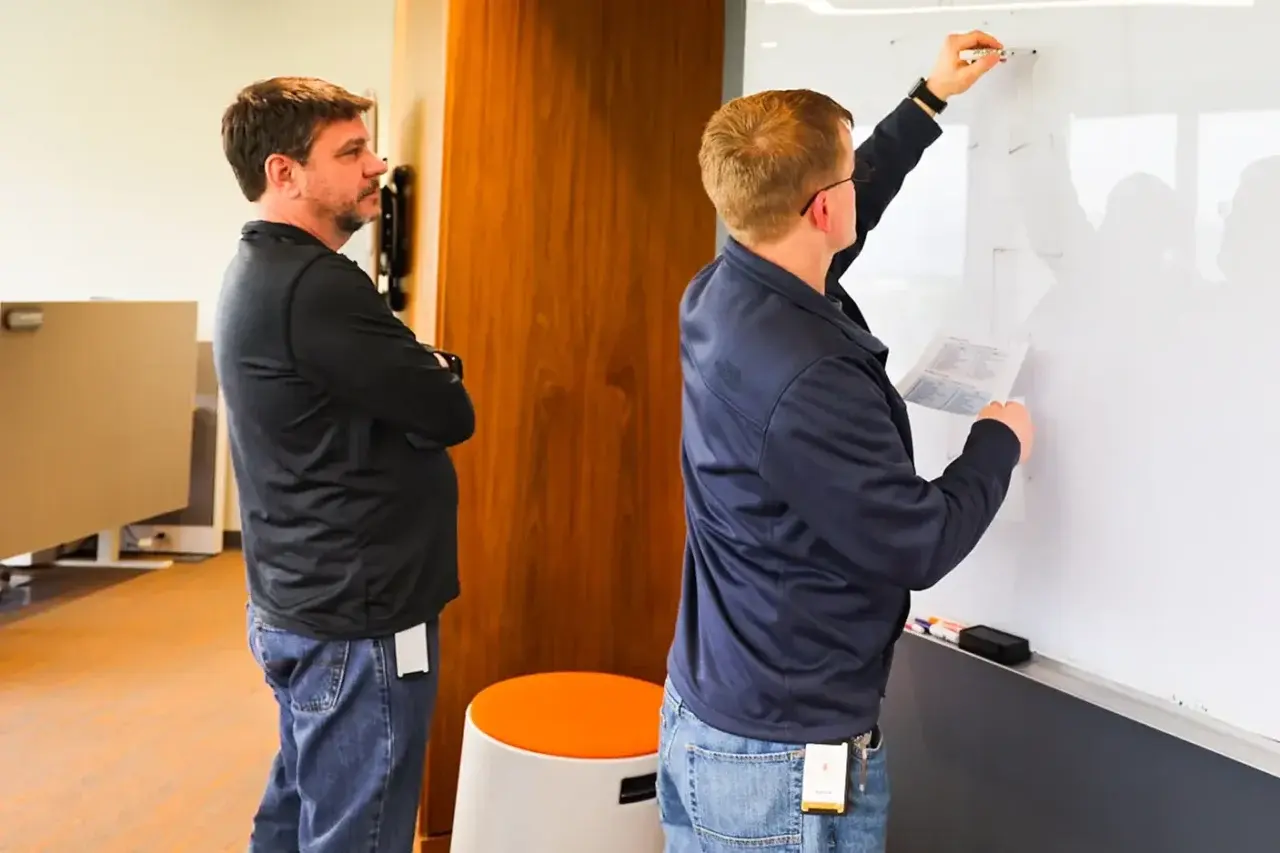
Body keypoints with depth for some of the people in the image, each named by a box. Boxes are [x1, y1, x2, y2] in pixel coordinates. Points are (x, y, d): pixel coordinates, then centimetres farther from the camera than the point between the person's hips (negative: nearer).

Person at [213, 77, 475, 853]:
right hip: (357, 621, -10)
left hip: (302, 604, 10)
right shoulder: (316, 288, -22)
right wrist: (439, 370, 2)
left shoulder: (262, 270, 11)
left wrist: (419, 372, -5)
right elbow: (450, 415, -17)